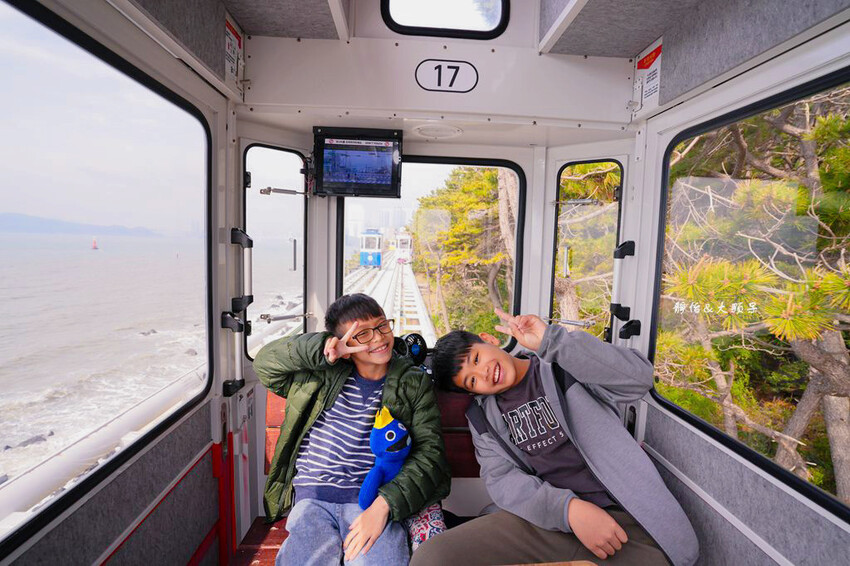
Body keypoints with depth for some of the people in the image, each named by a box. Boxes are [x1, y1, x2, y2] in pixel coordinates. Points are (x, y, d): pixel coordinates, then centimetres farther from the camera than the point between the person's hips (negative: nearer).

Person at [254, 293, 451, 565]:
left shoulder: (415, 384, 6)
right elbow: (265, 363, 8)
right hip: (312, 500, 2)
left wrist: (384, 504, -15)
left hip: (374, 500, -1)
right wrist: (322, 348, -8)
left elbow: (430, 453, -1)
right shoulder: (324, 374, 10)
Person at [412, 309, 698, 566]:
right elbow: (501, 478, 0)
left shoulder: (565, 364, 3)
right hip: (544, 518, 2)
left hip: (622, 519, -1)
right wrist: (568, 508, -18)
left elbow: (640, 378, -11)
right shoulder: (483, 417, 11)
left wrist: (552, 340, -19)